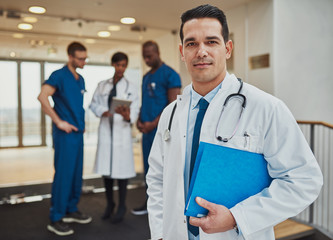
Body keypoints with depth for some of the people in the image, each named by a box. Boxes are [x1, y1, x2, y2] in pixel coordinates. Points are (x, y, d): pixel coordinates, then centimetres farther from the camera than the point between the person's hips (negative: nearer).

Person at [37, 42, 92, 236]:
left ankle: (71, 210, 27)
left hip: (78, 132, 8)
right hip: (65, 133, -8)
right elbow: (42, 97, -22)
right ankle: (56, 219, 6)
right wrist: (59, 122, -20)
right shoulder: (59, 76, -9)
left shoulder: (80, 79, 16)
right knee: (63, 174, -5)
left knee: (77, 173, 13)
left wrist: (81, 122, 12)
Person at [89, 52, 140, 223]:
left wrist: (127, 116, -30)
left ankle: (121, 206, 16)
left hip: (122, 131, -3)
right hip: (105, 130, 3)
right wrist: (102, 112, -9)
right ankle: (109, 204, 28)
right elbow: (93, 103, 12)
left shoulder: (130, 87, 1)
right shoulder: (102, 85, 10)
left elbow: (135, 111, -8)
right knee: (105, 167, 9)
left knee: (121, 168, -2)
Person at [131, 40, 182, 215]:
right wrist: (139, 121, 4)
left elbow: (173, 106, -13)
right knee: (149, 168, 13)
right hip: (147, 131, 8)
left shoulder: (170, 75, -7)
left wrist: (153, 124, -15)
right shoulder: (146, 77, 18)